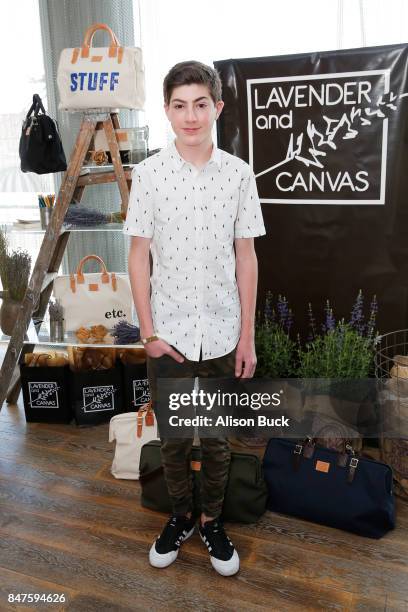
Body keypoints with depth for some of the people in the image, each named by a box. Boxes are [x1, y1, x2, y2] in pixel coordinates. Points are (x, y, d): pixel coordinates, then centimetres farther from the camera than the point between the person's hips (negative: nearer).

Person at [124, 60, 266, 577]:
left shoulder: (239, 174, -3)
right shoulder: (148, 174, -5)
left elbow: (246, 257, 0)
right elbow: (139, 255, -2)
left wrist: (247, 335, 0)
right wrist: (148, 332, -5)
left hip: (223, 335, 1)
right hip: (169, 335, 0)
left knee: (217, 439, 15)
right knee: (173, 439, 16)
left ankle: (212, 521, 38)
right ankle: (180, 516, 40)